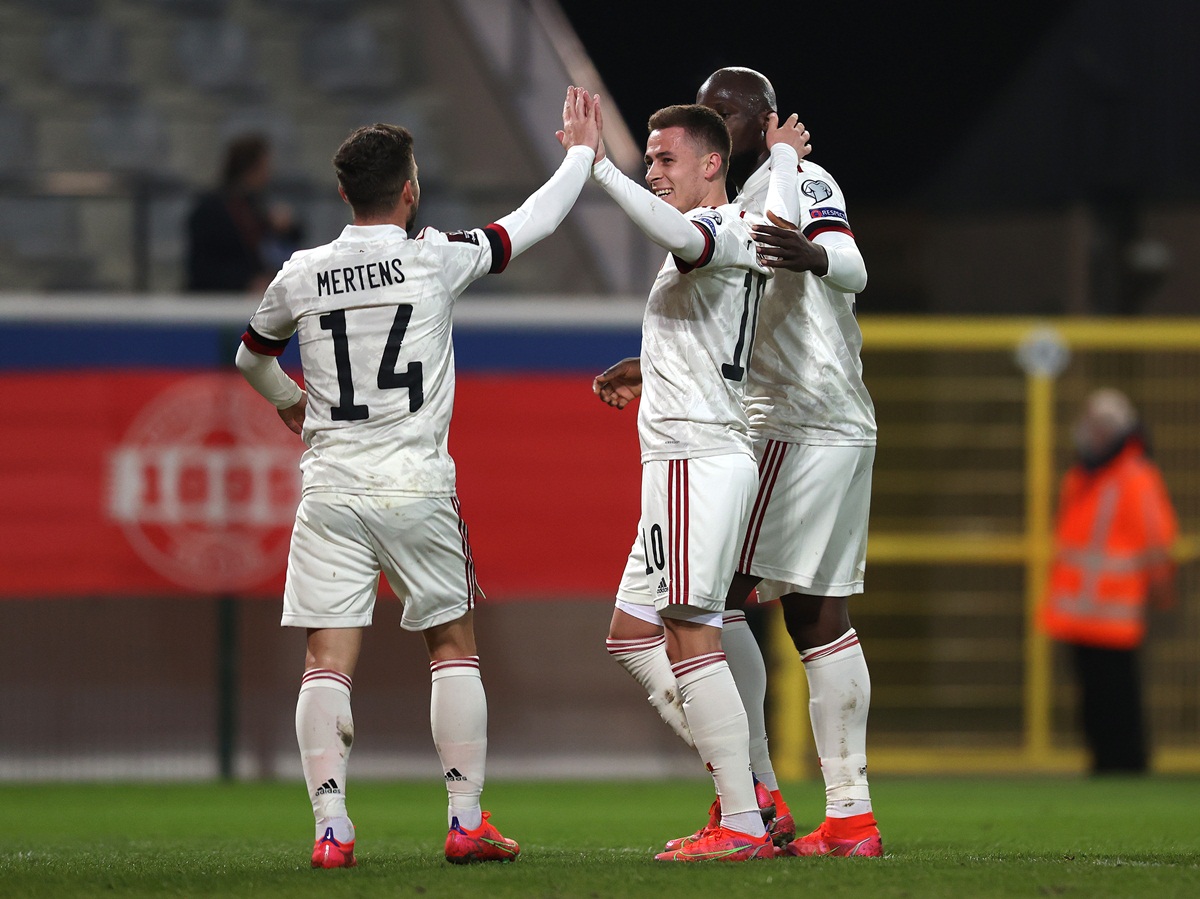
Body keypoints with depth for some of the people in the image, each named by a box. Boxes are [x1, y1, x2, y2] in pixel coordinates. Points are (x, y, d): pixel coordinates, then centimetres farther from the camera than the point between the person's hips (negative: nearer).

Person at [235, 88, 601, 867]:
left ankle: (331, 828, -10)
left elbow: (252, 355, 24)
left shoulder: (301, 275, 4)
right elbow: (533, 223, 10)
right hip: (416, 484, -1)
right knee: (453, 644, 12)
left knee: (329, 659, 0)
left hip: (331, 488, 1)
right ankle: (468, 822, 9)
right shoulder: (435, 258, -4)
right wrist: (582, 153, 27)